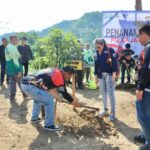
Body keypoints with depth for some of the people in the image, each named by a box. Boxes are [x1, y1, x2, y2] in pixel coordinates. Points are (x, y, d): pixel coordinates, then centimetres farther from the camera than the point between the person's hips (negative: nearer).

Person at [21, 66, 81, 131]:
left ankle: (34, 118, 45)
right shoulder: (60, 76, -7)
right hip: (30, 86, -10)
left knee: (38, 99, 34)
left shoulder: (55, 71, 21)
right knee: (49, 102, -3)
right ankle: (49, 125, 8)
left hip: (25, 83, 10)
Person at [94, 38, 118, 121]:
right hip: (101, 75, 6)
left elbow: (114, 62, -14)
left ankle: (112, 112, 4)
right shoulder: (96, 54, 7)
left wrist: (114, 73, -20)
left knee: (110, 93, -5)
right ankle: (105, 109, 28)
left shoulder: (110, 51, -10)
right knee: (103, 93, 12)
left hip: (109, 74, -6)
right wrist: (96, 76, 13)